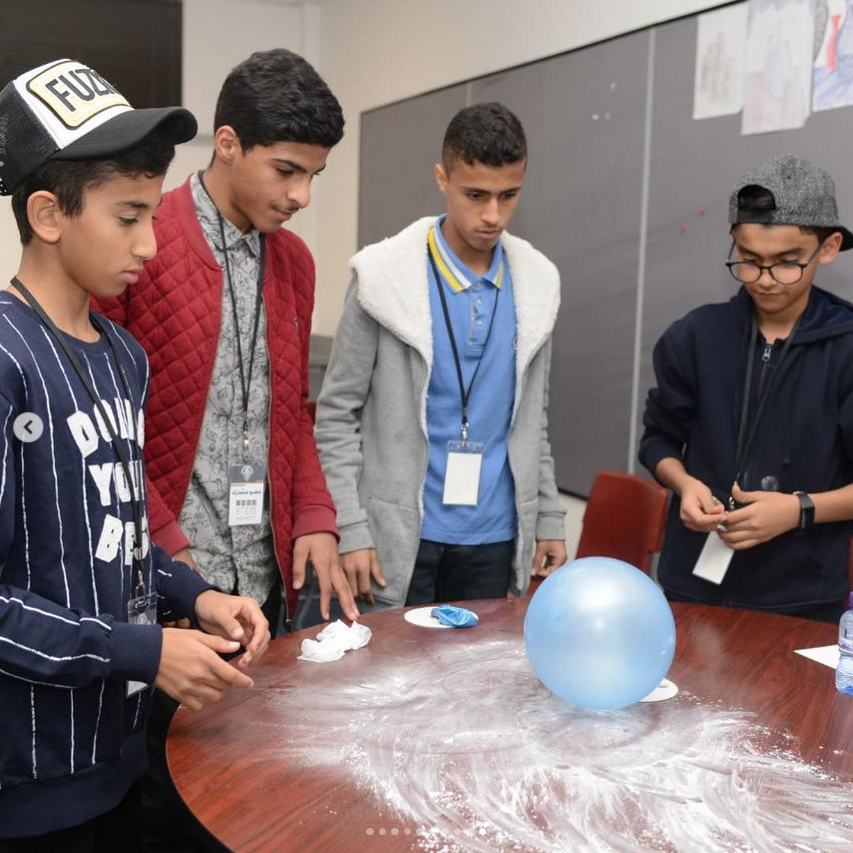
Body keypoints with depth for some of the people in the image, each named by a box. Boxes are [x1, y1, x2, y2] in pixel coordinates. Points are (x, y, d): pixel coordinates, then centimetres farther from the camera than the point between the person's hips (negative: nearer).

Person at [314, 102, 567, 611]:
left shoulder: (537, 283, 4)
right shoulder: (383, 277, -8)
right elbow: (337, 414, -5)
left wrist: (550, 518, 11)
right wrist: (351, 530, -11)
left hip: (494, 537, 4)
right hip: (401, 535, -3)